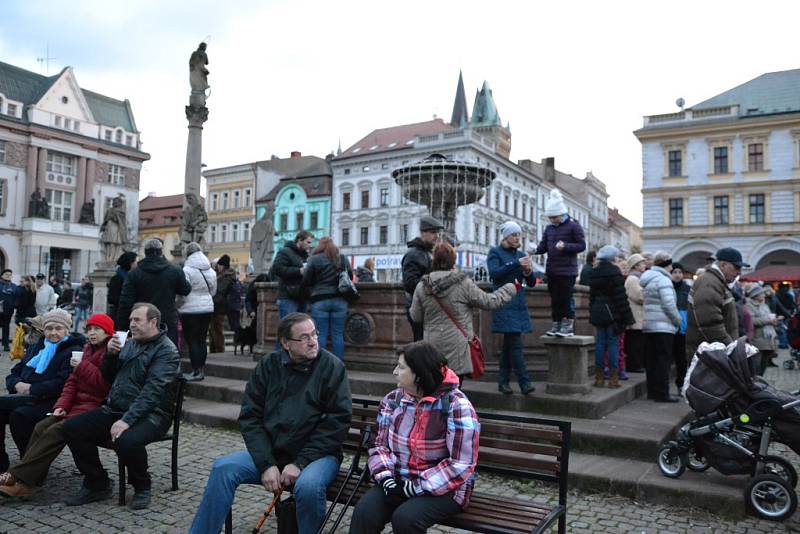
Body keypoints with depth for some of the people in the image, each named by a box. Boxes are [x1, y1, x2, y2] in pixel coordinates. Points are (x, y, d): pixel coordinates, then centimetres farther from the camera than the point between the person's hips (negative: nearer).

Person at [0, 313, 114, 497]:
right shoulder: (88, 349, 19)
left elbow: (106, 384, -18)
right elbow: (73, 380, 17)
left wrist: (83, 366, -10)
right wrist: (63, 404, 2)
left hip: (97, 406, -8)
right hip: (78, 403, 8)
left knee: (55, 431, -22)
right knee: (42, 427, -10)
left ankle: (18, 477, -19)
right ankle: (26, 482, -12)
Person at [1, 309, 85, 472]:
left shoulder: (73, 352, -2)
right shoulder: (36, 348, 24)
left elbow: (61, 384, -14)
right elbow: (14, 373, 21)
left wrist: (31, 389, -15)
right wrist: (17, 384, -2)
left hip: (49, 403, -7)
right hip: (25, 397, 7)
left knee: (19, 415, -32)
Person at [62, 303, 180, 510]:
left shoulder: (166, 351, -9)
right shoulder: (130, 343, 16)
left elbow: (152, 392, -20)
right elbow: (109, 377, 23)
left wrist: (127, 420, -28)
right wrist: (110, 354, 3)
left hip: (149, 414, -8)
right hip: (114, 408, 8)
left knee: (126, 440, -35)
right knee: (72, 428, -7)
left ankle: (142, 487, -4)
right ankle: (97, 485, 8)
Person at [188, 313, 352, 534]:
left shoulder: (332, 366, -6)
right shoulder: (267, 366, 3)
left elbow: (338, 420, -11)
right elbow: (250, 418, 0)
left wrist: (300, 463, -16)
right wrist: (267, 464, -13)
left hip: (317, 454, -3)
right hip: (269, 452, 3)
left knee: (308, 486, -33)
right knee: (223, 467, -19)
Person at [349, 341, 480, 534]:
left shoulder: (456, 405, -15)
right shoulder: (392, 400, 3)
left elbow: (461, 464, -17)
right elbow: (380, 445, 8)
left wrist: (420, 487, -19)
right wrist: (385, 475, -12)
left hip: (443, 487, -4)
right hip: (398, 481, 5)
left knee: (405, 518, -30)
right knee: (364, 511, -22)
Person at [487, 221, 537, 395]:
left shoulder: (521, 255, 15)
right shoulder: (495, 253, 1)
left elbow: (532, 283, 13)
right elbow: (494, 273, -17)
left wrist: (528, 272, -8)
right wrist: (516, 263, -21)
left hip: (519, 303, 6)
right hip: (504, 304, -6)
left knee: (509, 343, 8)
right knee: (515, 343, -11)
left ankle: (503, 381, 15)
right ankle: (524, 382, -9)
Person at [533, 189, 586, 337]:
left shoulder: (573, 225, -4)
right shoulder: (549, 228, 15)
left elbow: (582, 245, -7)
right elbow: (543, 246, 12)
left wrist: (565, 246, -21)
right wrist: (535, 250, -9)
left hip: (567, 270, -6)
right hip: (552, 270, 6)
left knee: (565, 297, -5)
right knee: (554, 298, 9)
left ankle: (568, 325, 3)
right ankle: (557, 324, 18)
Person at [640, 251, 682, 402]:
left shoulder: (648, 280, 17)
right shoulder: (663, 280, -12)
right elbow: (669, 305, -19)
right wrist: (678, 320, -4)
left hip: (648, 325, 9)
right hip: (663, 327, -9)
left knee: (651, 360, 11)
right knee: (663, 360, -4)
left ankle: (652, 391, 16)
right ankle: (662, 393, -2)